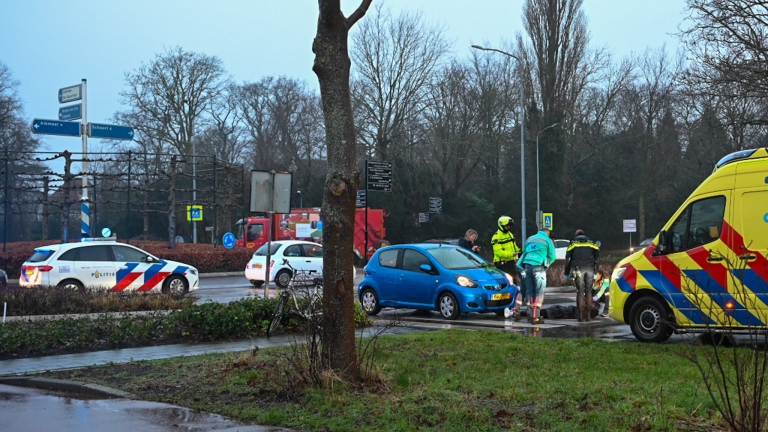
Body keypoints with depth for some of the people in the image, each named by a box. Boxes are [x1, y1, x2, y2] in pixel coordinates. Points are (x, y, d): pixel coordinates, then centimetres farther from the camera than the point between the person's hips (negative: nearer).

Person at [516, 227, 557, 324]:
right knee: (539, 292, -4)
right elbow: (552, 257, 6)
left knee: (530, 291, 10)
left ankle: (530, 314, 8)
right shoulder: (547, 240, 7)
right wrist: (546, 265, 21)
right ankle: (535, 316, -12)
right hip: (538, 266, -5)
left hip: (527, 266, 5)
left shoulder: (529, 239, 21)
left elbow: (524, 253, 22)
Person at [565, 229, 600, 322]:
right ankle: (588, 315, 6)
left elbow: (568, 259, 11)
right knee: (589, 292, 7)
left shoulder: (573, 244, 15)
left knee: (580, 292, 1)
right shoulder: (591, 243, 19)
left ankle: (581, 316, -2)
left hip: (578, 269, -1)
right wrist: (595, 271, 18)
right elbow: (597, 257, 14)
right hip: (590, 269, 1)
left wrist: (567, 273, 16)